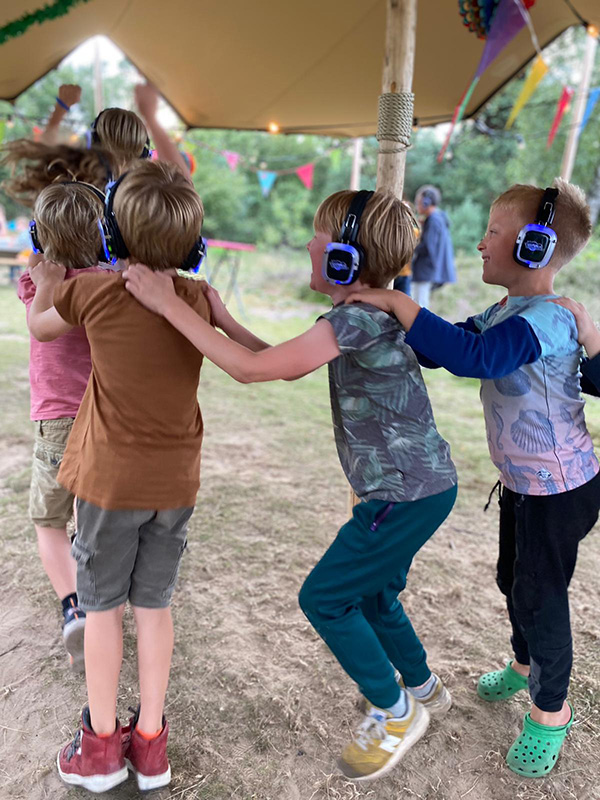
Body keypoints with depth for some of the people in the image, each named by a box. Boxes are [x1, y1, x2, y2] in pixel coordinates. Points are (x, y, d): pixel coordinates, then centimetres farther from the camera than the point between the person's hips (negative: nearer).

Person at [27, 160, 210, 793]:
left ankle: (101, 743, 26)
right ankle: (150, 742, 26)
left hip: (110, 478, -3)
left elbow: (39, 326, 7)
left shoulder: (93, 292, -12)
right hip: (175, 480, 3)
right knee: (154, 603, 15)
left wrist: (48, 285, 29)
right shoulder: (199, 300, -3)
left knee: (102, 605, 13)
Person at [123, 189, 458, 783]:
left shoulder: (360, 319, -26)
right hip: (417, 487, 10)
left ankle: (396, 713, 20)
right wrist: (223, 320, 8)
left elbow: (253, 368, -29)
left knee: (323, 598, 1)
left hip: (408, 495, -10)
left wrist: (170, 305, -23)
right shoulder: (359, 315, 7)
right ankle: (423, 687, 46)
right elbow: (287, 367, 13)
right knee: (370, 594, 23)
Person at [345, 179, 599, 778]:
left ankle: (550, 712, 28)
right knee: (513, 579, 24)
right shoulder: (502, 313, 3)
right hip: (521, 483, 9)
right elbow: (442, 348, 10)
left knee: (541, 595, 5)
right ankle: (527, 666, 50)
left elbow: (470, 356, -44)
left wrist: (397, 302, -39)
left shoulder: (548, 319, -29)